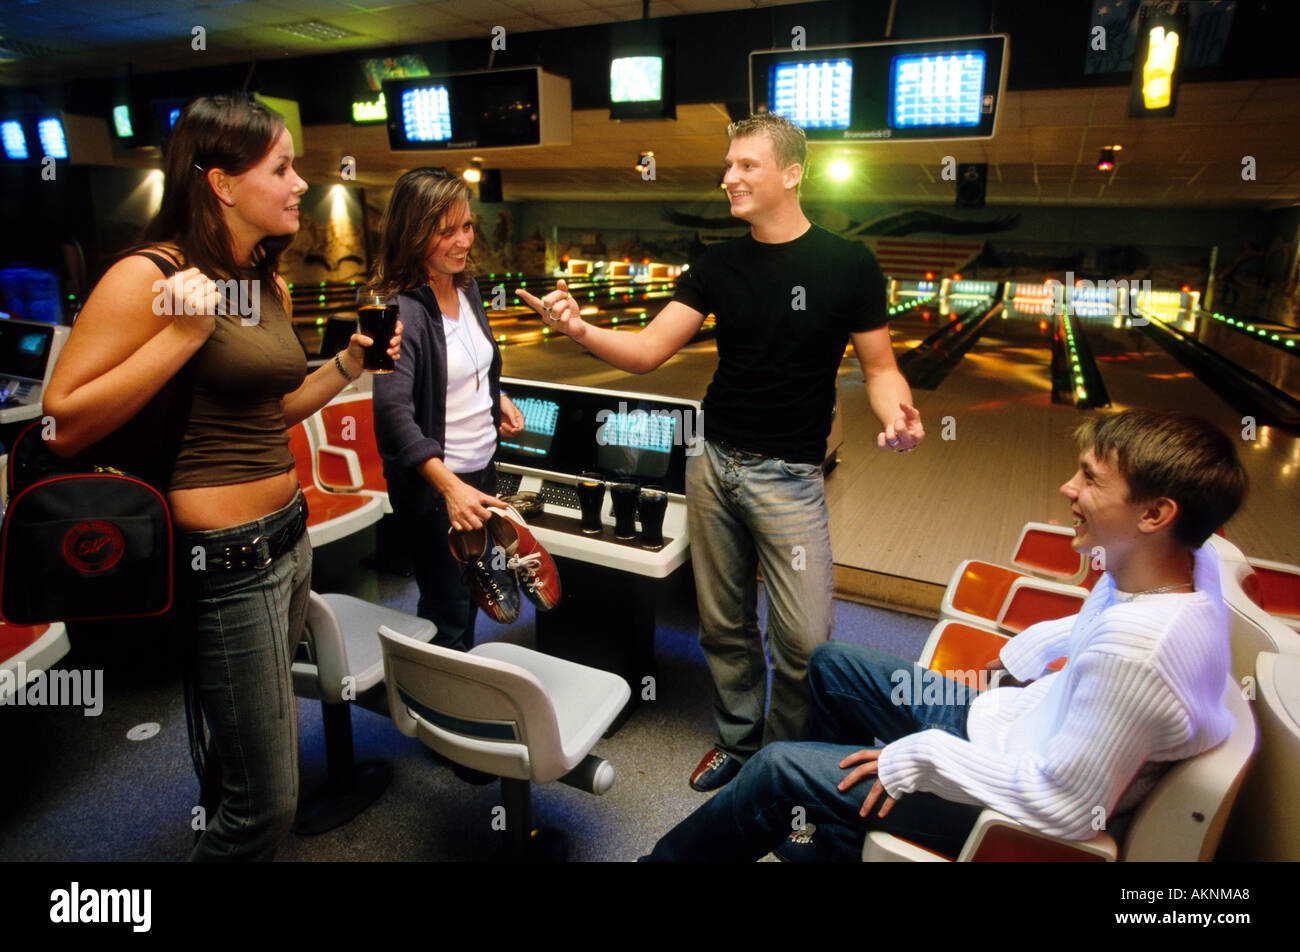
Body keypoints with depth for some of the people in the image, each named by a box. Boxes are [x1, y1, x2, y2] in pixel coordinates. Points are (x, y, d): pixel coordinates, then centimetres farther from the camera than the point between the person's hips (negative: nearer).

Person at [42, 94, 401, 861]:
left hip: (288, 537, 8)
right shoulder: (147, 278, -13)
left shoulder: (270, 287, 11)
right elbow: (66, 424, -16)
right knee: (267, 806, 2)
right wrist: (183, 334, -22)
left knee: (250, 739, 23)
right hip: (223, 557, -8)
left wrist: (351, 363, 9)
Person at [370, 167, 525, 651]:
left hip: (482, 469, 8)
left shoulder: (466, 287, 4)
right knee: (448, 610, 4)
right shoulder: (399, 311, -22)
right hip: (432, 484, -8)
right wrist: (450, 487, -41)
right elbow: (394, 411, -31)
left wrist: (499, 399, 8)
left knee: (473, 591, 23)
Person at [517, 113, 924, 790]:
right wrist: (581, 330, -19)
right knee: (724, 625, 13)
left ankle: (786, 756, 23)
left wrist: (898, 418, -22)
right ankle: (737, 740, 35)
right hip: (713, 463, 4)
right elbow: (647, 352, 0)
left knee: (806, 641, -5)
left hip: (788, 475, -3)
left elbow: (879, 368, 0)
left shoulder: (847, 265, -4)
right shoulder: (719, 266, 6)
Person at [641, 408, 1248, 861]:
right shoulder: (1182, 558, -11)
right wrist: (1025, 653, 6)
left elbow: (1066, 809, -29)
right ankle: (843, 824, 36)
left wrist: (921, 755, -22)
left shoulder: (1136, 650, -38)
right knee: (830, 664, 16)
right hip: (1012, 716, 9)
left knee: (778, 770, -10)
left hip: (1021, 805, -8)